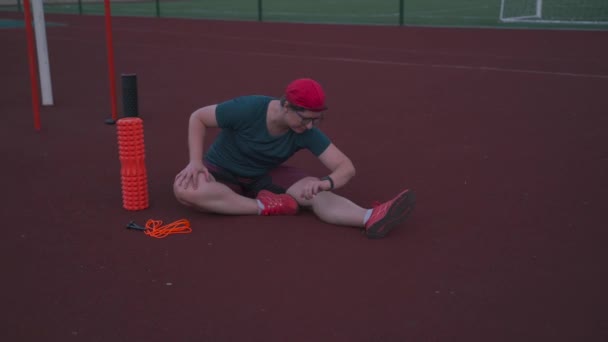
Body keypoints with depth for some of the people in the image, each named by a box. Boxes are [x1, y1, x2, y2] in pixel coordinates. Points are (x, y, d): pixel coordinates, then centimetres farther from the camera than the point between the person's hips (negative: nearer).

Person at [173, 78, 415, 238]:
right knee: (185, 189, -37)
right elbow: (198, 117, -15)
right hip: (222, 172, -1)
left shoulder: (308, 132, -18)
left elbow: (346, 167, -22)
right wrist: (196, 162, -27)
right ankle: (265, 206, -31)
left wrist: (327, 183, -45)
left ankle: (370, 218, -52)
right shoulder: (248, 109, -28)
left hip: (264, 176, 2)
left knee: (316, 192, -28)